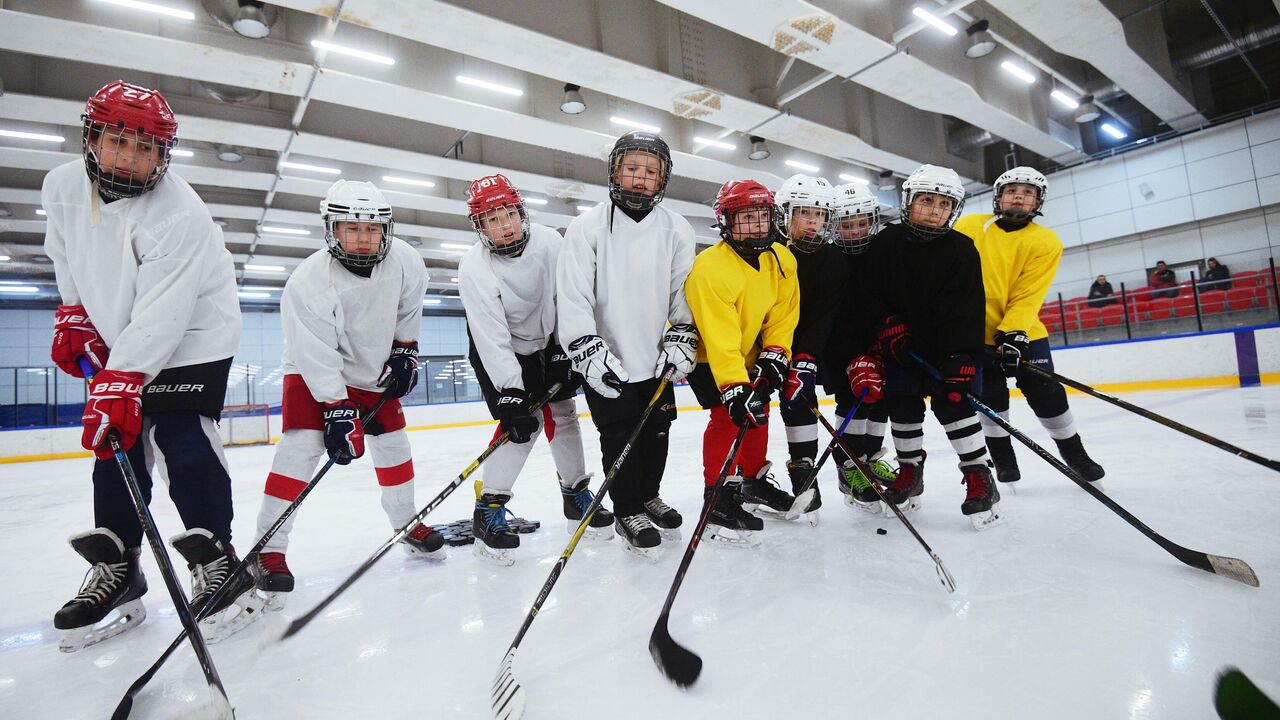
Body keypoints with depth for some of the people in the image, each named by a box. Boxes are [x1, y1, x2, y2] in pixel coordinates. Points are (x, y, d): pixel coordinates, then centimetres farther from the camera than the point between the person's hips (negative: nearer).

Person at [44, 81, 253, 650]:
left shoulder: (178, 215, -25)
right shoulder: (63, 186, -3)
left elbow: (161, 317, -29)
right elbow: (65, 255, 17)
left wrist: (120, 382, -31)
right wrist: (73, 316, 11)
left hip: (190, 339, -7)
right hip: (119, 338, 7)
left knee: (181, 443, -14)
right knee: (113, 441, 7)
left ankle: (216, 560, -3)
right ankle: (116, 569, 19)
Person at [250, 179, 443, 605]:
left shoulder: (403, 261, -18)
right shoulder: (308, 282, -29)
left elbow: (410, 308, 3)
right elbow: (317, 356, -29)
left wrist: (404, 350, -1)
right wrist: (336, 410, -30)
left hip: (373, 369, 4)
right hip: (314, 370, -4)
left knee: (392, 442, 7)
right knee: (301, 446, -17)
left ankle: (408, 524, 26)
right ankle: (269, 551, -7)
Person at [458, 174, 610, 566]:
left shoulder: (548, 242, -17)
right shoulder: (474, 268, -26)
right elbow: (492, 337, -28)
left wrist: (564, 349, -9)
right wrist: (510, 392, -31)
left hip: (547, 343, 4)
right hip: (498, 352, -4)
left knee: (563, 415, 6)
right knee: (524, 423, -13)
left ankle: (577, 494, 23)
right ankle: (489, 511, 3)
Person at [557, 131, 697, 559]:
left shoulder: (677, 231, 2)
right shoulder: (588, 227, -8)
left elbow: (685, 294, 5)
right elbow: (572, 297, -12)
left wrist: (680, 342, -5)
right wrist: (589, 351, -18)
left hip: (656, 360, 4)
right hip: (608, 362, -4)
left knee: (657, 432, 15)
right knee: (621, 439, 4)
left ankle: (649, 496, 39)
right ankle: (628, 513, 24)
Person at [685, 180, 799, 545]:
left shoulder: (782, 259, -9)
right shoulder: (711, 268, -32)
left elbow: (783, 313, -2)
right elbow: (719, 338, -36)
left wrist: (774, 353, -14)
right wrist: (734, 388, -39)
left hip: (749, 352, 7)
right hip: (704, 353, -7)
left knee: (757, 411, 13)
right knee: (730, 415, -18)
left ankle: (754, 478, 35)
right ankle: (719, 502, -8)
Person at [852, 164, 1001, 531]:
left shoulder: (961, 249, -10)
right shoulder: (884, 243, -4)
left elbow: (964, 311, -17)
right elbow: (869, 293, -2)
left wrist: (959, 359, -24)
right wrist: (891, 325, -13)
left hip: (948, 347, -2)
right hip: (900, 345, 3)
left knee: (953, 401, -10)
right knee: (902, 407, 6)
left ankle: (979, 477, 3)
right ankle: (910, 472, 23)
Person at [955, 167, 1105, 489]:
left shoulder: (1046, 242, -1)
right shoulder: (969, 226, -1)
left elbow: (1028, 296, -11)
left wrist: (1013, 333, -25)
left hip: (1021, 332, 1)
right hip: (974, 330, -1)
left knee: (1048, 395, 5)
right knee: (991, 397, 2)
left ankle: (1074, 453, 28)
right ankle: (1002, 458, 21)